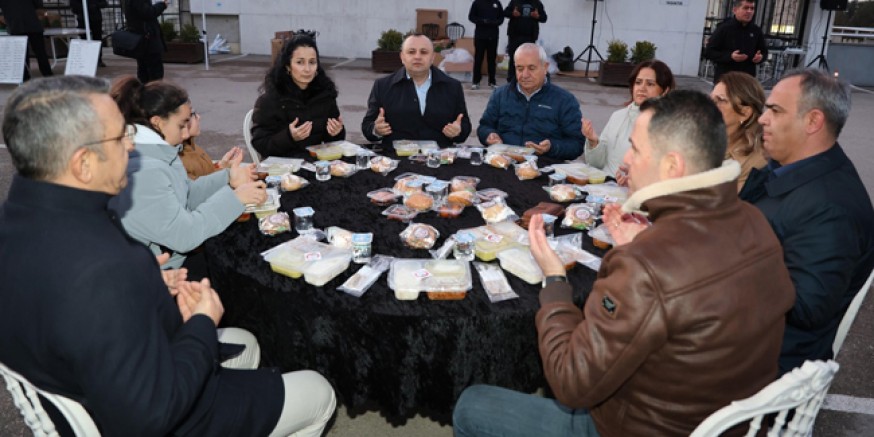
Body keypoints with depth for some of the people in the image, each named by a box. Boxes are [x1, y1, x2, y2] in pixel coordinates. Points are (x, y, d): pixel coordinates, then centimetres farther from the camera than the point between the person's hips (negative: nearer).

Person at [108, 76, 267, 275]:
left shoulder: (154, 152, 3)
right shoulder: (142, 172, -28)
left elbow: (185, 195, 11)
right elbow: (183, 235, -27)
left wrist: (228, 179, -2)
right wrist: (234, 197, -23)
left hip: (174, 254, 9)